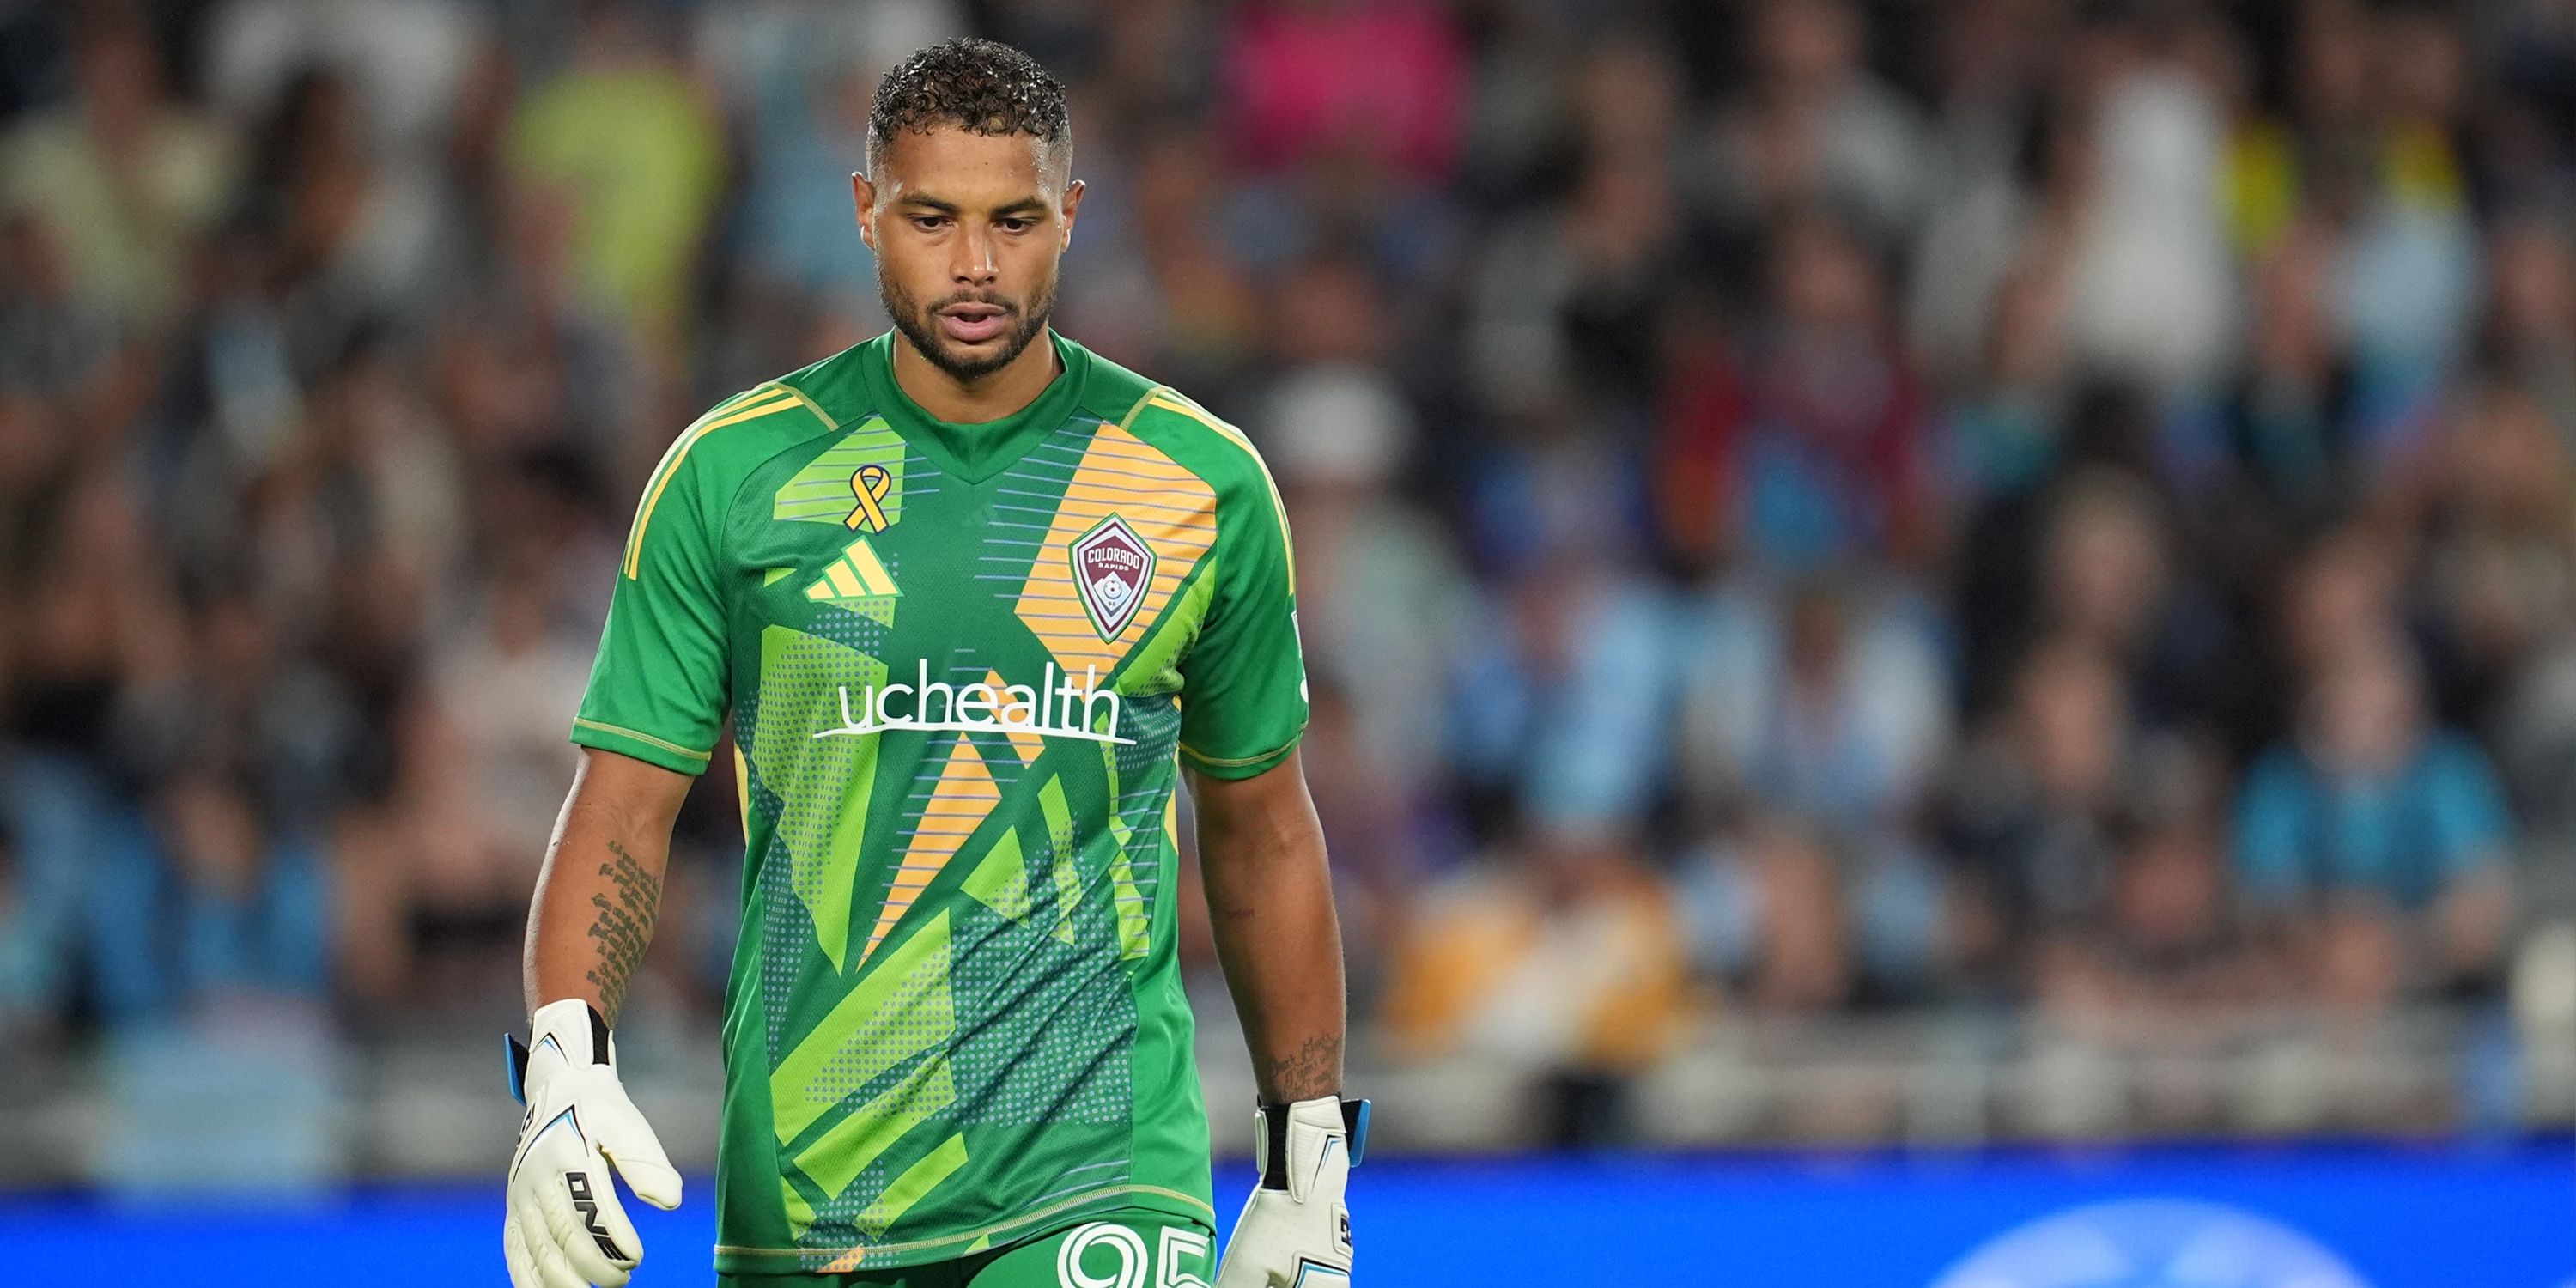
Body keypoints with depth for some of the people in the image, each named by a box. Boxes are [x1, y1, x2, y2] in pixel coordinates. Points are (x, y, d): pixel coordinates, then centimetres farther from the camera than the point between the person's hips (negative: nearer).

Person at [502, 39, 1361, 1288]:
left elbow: (1262, 833, 15)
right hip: (800, 1180, 1)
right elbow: (624, 805, 2)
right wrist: (563, 1066, -15)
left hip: (1098, 1187, -1)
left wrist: (1311, 1160, 15)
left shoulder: (1204, 482, 5)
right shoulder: (735, 472, 2)